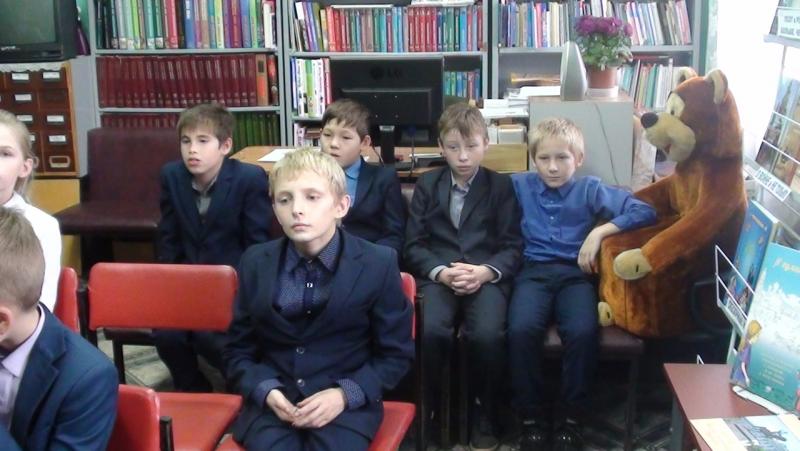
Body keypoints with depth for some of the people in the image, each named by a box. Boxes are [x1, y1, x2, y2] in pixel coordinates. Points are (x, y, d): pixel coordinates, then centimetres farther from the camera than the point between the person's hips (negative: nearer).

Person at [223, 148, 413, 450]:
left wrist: (345, 394, -12)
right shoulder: (255, 263, 4)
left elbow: (396, 354, 2)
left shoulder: (378, 264, -3)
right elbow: (238, 351, 11)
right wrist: (267, 391, -9)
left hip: (347, 406, -1)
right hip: (273, 404, 1)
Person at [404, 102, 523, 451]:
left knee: (488, 334, -30)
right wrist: (442, 272, -13)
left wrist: (485, 272, -15)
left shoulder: (501, 186, 13)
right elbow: (414, 245, 7)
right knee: (432, 331, -30)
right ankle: (432, 408, -4)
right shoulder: (426, 185, 16)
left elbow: (512, 246, 5)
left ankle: (483, 411, -2)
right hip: (438, 274, 1)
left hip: (487, 275, -1)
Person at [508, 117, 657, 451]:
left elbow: (645, 212, 1)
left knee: (583, 332, -31)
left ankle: (571, 419, -10)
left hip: (575, 273, 0)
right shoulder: (519, 186, 12)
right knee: (521, 330, -31)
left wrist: (600, 231, -8)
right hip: (534, 271, 0)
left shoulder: (590, 190, 9)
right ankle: (532, 418, -11)